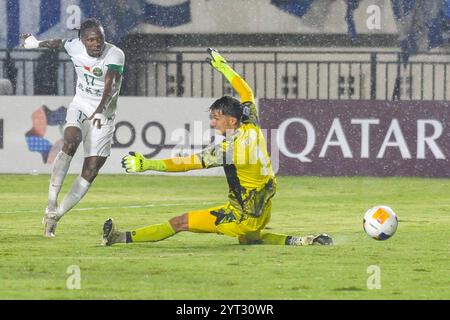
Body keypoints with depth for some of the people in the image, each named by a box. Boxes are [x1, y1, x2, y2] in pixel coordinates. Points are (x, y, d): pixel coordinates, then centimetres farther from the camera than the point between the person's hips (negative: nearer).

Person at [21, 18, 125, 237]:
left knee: (91, 171, -6)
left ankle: (55, 215, 4)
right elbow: (59, 43, 16)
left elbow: (110, 87, -33)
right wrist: (37, 44, 36)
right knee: (71, 142, -30)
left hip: (104, 114, -1)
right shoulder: (74, 47, -9)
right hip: (80, 106, 1)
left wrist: (100, 111, -50)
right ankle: (52, 202, -30)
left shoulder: (115, 55, -19)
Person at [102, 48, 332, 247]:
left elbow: (187, 163, -23)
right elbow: (246, 93, 18)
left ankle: (123, 237, -9)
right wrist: (222, 66, 29)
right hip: (263, 212, 8)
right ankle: (300, 242, 19)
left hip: (243, 216, -8)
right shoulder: (252, 128, -1)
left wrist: (146, 165, -23)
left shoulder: (228, 148, -22)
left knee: (181, 222, -7)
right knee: (247, 239, 36)